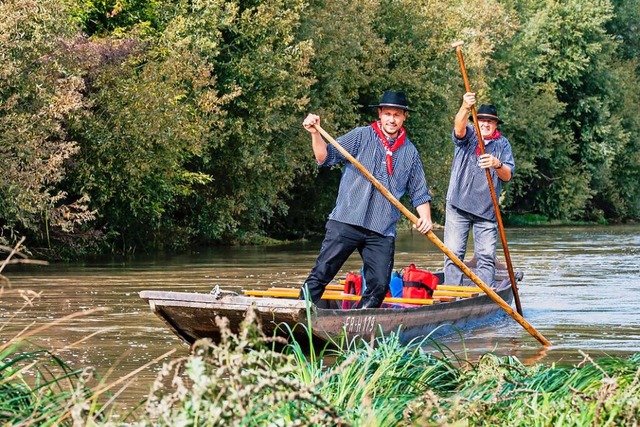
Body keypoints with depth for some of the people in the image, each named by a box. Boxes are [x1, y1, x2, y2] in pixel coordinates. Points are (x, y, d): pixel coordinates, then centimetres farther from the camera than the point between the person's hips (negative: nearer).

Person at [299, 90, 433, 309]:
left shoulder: (410, 152, 15)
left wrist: (425, 218, 0)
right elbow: (326, 157, -3)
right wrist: (316, 134, -20)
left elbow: (419, 192, 18)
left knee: (379, 286, -3)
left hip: (383, 232, 3)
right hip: (346, 222, -3)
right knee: (321, 273, -7)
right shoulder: (361, 136, 5)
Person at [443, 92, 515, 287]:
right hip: (459, 205, -1)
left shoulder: (502, 144, 12)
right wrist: (465, 108, -39)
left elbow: (507, 175, 3)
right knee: (453, 253, -6)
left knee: (486, 256, -3)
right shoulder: (468, 135, 7)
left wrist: (497, 165, -21)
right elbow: (459, 129, -18)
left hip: (487, 210, 1)